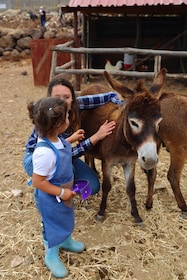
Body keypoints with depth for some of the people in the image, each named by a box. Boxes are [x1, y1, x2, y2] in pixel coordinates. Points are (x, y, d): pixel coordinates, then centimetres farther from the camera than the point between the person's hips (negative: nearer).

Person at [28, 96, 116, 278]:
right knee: (53, 225, 16)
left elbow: (72, 152, 5)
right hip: (51, 198, -8)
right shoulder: (45, 152, -40)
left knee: (66, 219, 31)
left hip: (64, 191, 8)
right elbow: (38, 182, -32)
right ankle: (51, 257, 44)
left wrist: (96, 137, 3)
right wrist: (61, 192, -23)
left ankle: (66, 241, 60)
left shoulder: (57, 138, -12)